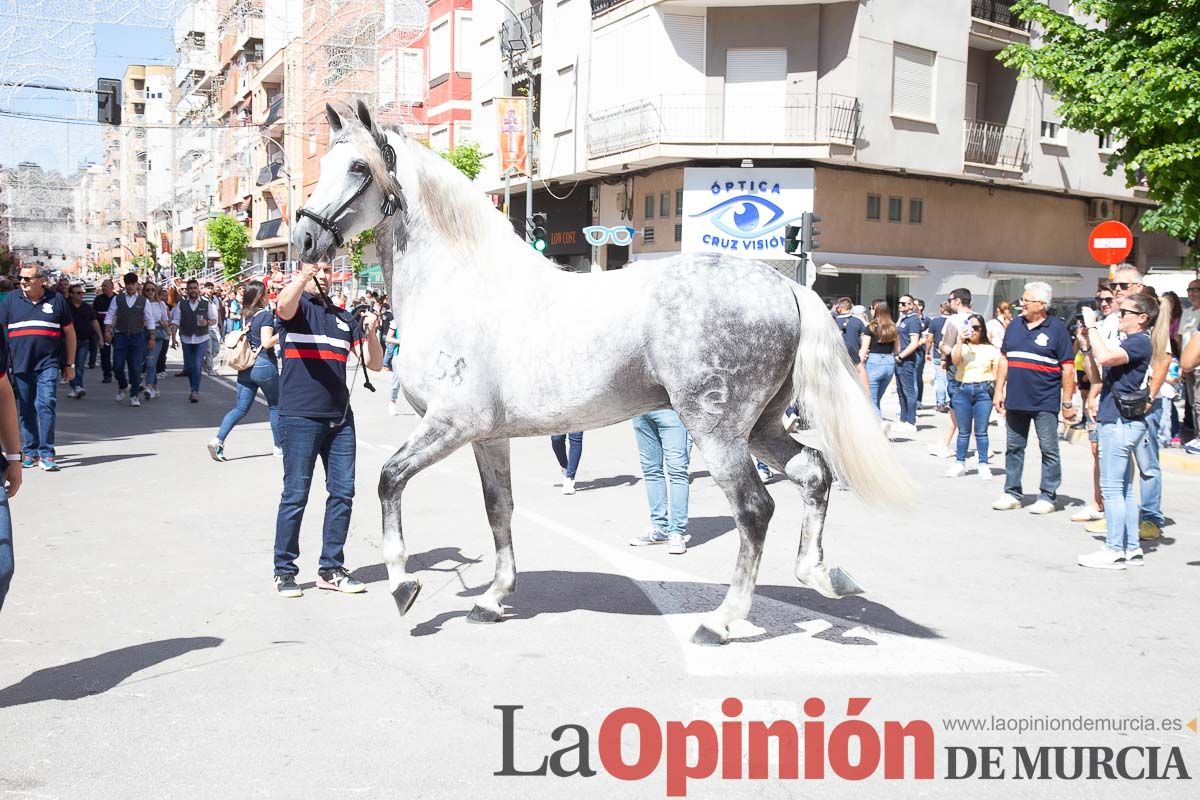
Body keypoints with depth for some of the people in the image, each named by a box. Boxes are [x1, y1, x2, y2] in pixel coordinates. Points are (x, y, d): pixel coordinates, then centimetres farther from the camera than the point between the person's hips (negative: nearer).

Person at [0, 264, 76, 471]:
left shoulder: (56, 300, 4)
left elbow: (69, 332, 10)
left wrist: (69, 364, 9)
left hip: (48, 363, -2)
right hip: (20, 365, 2)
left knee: (46, 405, -11)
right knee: (25, 410, 8)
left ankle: (46, 454, -8)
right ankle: (30, 452, 19)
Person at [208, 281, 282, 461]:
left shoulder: (244, 316, 10)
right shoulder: (266, 315, -10)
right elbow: (267, 342, -18)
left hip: (246, 367, 6)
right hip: (264, 365, -6)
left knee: (240, 408, 8)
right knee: (275, 406, 10)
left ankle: (218, 440, -10)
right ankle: (280, 447, 17)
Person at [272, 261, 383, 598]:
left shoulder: (344, 317, 16)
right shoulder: (297, 307, 2)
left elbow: (374, 363, 11)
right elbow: (285, 305, -24)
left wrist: (370, 332, -8)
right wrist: (303, 277, -42)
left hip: (340, 417, 5)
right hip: (301, 416, -5)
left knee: (343, 492, 6)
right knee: (296, 495, -1)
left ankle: (331, 568, 18)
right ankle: (284, 570, 12)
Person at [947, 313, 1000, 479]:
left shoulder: (991, 349, 9)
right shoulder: (960, 346, 9)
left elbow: (996, 373, 8)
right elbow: (955, 361, -12)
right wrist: (960, 340, -16)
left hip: (983, 391, -1)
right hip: (963, 390, 1)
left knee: (981, 431, -1)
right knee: (963, 431, 6)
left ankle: (983, 465, 5)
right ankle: (959, 464, 13)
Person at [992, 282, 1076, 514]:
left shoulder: (1056, 329, -5)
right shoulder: (1015, 325, 9)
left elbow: (1068, 367, -7)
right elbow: (1004, 359, 14)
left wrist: (1067, 402, -9)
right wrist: (999, 390, 8)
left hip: (1045, 402, -5)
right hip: (1015, 400, 5)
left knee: (1049, 450, 2)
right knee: (1014, 448, 11)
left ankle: (1047, 497, 11)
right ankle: (1012, 493, 21)